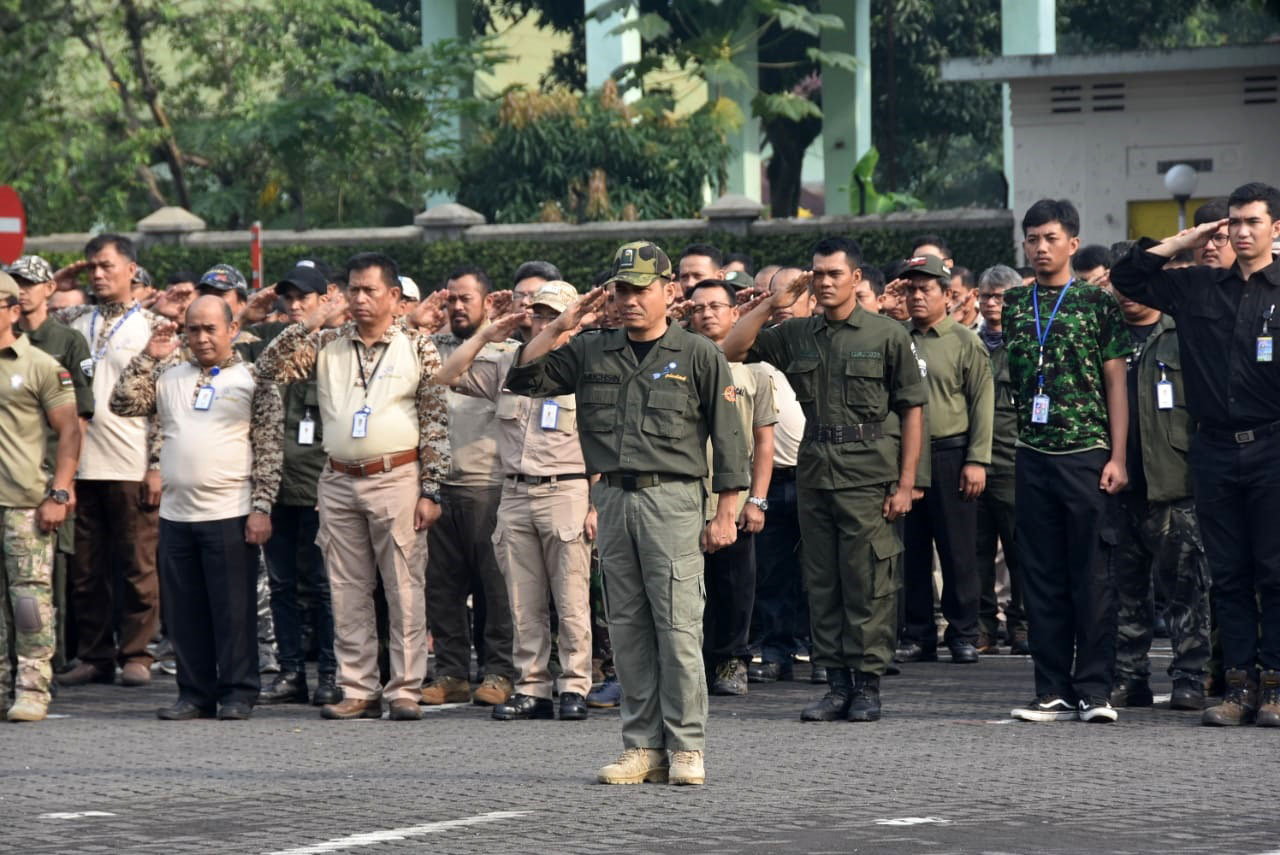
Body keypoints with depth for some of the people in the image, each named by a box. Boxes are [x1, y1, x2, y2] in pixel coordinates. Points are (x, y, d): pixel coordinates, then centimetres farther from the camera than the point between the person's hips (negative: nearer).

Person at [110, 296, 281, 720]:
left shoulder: (253, 379, 2)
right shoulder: (169, 377, 13)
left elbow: (269, 450, -2)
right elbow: (122, 404, 5)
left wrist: (261, 507, -9)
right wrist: (149, 357, 0)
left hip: (230, 514, -4)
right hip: (176, 512, 4)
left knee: (234, 609, -1)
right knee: (184, 611, 7)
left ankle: (237, 695, 5)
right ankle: (194, 693, 15)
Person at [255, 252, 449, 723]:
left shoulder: (417, 348, 2)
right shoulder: (327, 344, 10)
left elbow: (437, 423, 0)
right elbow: (268, 370, 1)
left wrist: (430, 490, -6)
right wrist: (310, 324, -6)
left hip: (396, 480, -3)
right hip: (339, 483, 4)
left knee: (404, 591, -3)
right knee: (348, 595, 6)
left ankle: (405, 690, 2)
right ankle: (358, 690, 11)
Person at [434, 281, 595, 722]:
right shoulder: (509, 364, 14)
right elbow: (449, 375, 15)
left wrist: (595, 504, -10)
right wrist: (486, 335, 8)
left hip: (566, 491, -5)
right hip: (515, 493, 5)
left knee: (571, 601, -4)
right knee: (523, 603, 5)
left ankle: (574, 687, 0)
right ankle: (531, 689, 9)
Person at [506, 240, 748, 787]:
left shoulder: (698, 356, 3)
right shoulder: (591, 353, 13)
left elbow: (727, 439, 2)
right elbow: (522, 378, 10)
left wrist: (725, 515, -3)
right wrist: (562, 326, 2)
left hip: (672, 500, -4)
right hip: (613, 499, 4)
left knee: (678, 627, -7)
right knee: (627, 628, 5)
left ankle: (686, 748, -3)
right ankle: (643, 746, 10)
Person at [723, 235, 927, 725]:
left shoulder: (887, 336, 0)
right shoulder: (797, 336, 11)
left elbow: (912, 409, -1)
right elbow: (733, 350, 11)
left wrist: (906, 482, -7)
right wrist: (772, 304, 0)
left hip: (869, 476, -5)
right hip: (814, 474, 5)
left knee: (868, 584, -5)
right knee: (822, 583, 6)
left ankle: (867, 684, 1)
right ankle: (837, 684, 12)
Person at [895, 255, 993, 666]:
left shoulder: (965, 342, 0)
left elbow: (982, 404, -4)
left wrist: (976, 460, -11)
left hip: (950, 456, -4)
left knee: (957, 551, 0)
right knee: (911, 550, 6)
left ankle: (964, 635, 6)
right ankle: (918, 635, 12)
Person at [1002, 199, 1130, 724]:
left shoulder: (1098, 303, 2)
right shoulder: (1011, 305, 11)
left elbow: (1115, 381, 1)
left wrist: (1117, 456, -6)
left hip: (1087, 454, -3)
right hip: (1032, 458, 3)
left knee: (1092, 576, -3)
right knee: (1042, 578, 4)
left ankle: (1094, 691, 1)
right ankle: (1053, 693, 9)